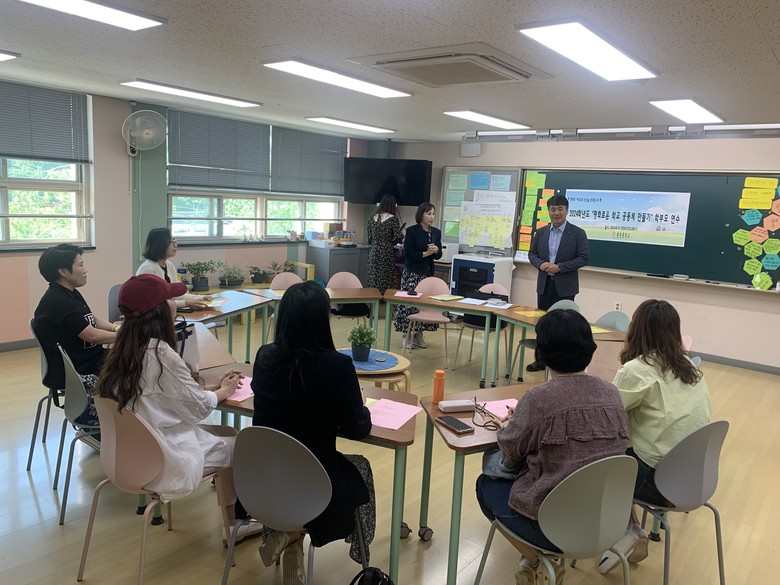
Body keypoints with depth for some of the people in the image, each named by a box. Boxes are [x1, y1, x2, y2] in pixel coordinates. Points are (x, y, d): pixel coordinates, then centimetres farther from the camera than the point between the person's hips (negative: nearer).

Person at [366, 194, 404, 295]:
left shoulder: (372, 219, 7)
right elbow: (398, 238, -11)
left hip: (374, 253, 4)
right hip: (387, 254, -4)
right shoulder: (393, 219, -7)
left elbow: (369, 239, 11)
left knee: (373, 281, 7)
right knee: (386, 281, 0)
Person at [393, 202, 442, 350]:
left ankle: (418, 334, 14)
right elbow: (408, 253, -11)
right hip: (412, 273, -5)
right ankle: (407, 335, 7)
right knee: (410, 303, -5)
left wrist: (435, 250, -11)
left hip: (428, 273, 5)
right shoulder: (411, 231, -6)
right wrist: (425, 253, -15)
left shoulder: (436, 232, 9)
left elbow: (439, 255, 10)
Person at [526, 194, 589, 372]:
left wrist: (560, 267, -18)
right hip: (544, 284, 4)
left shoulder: (577, 233, -5)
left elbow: (584, 258, -9)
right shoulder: (541, 232, 8)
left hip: (565, 286, -4)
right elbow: (532, 253, 13)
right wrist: (540, 264, -9)